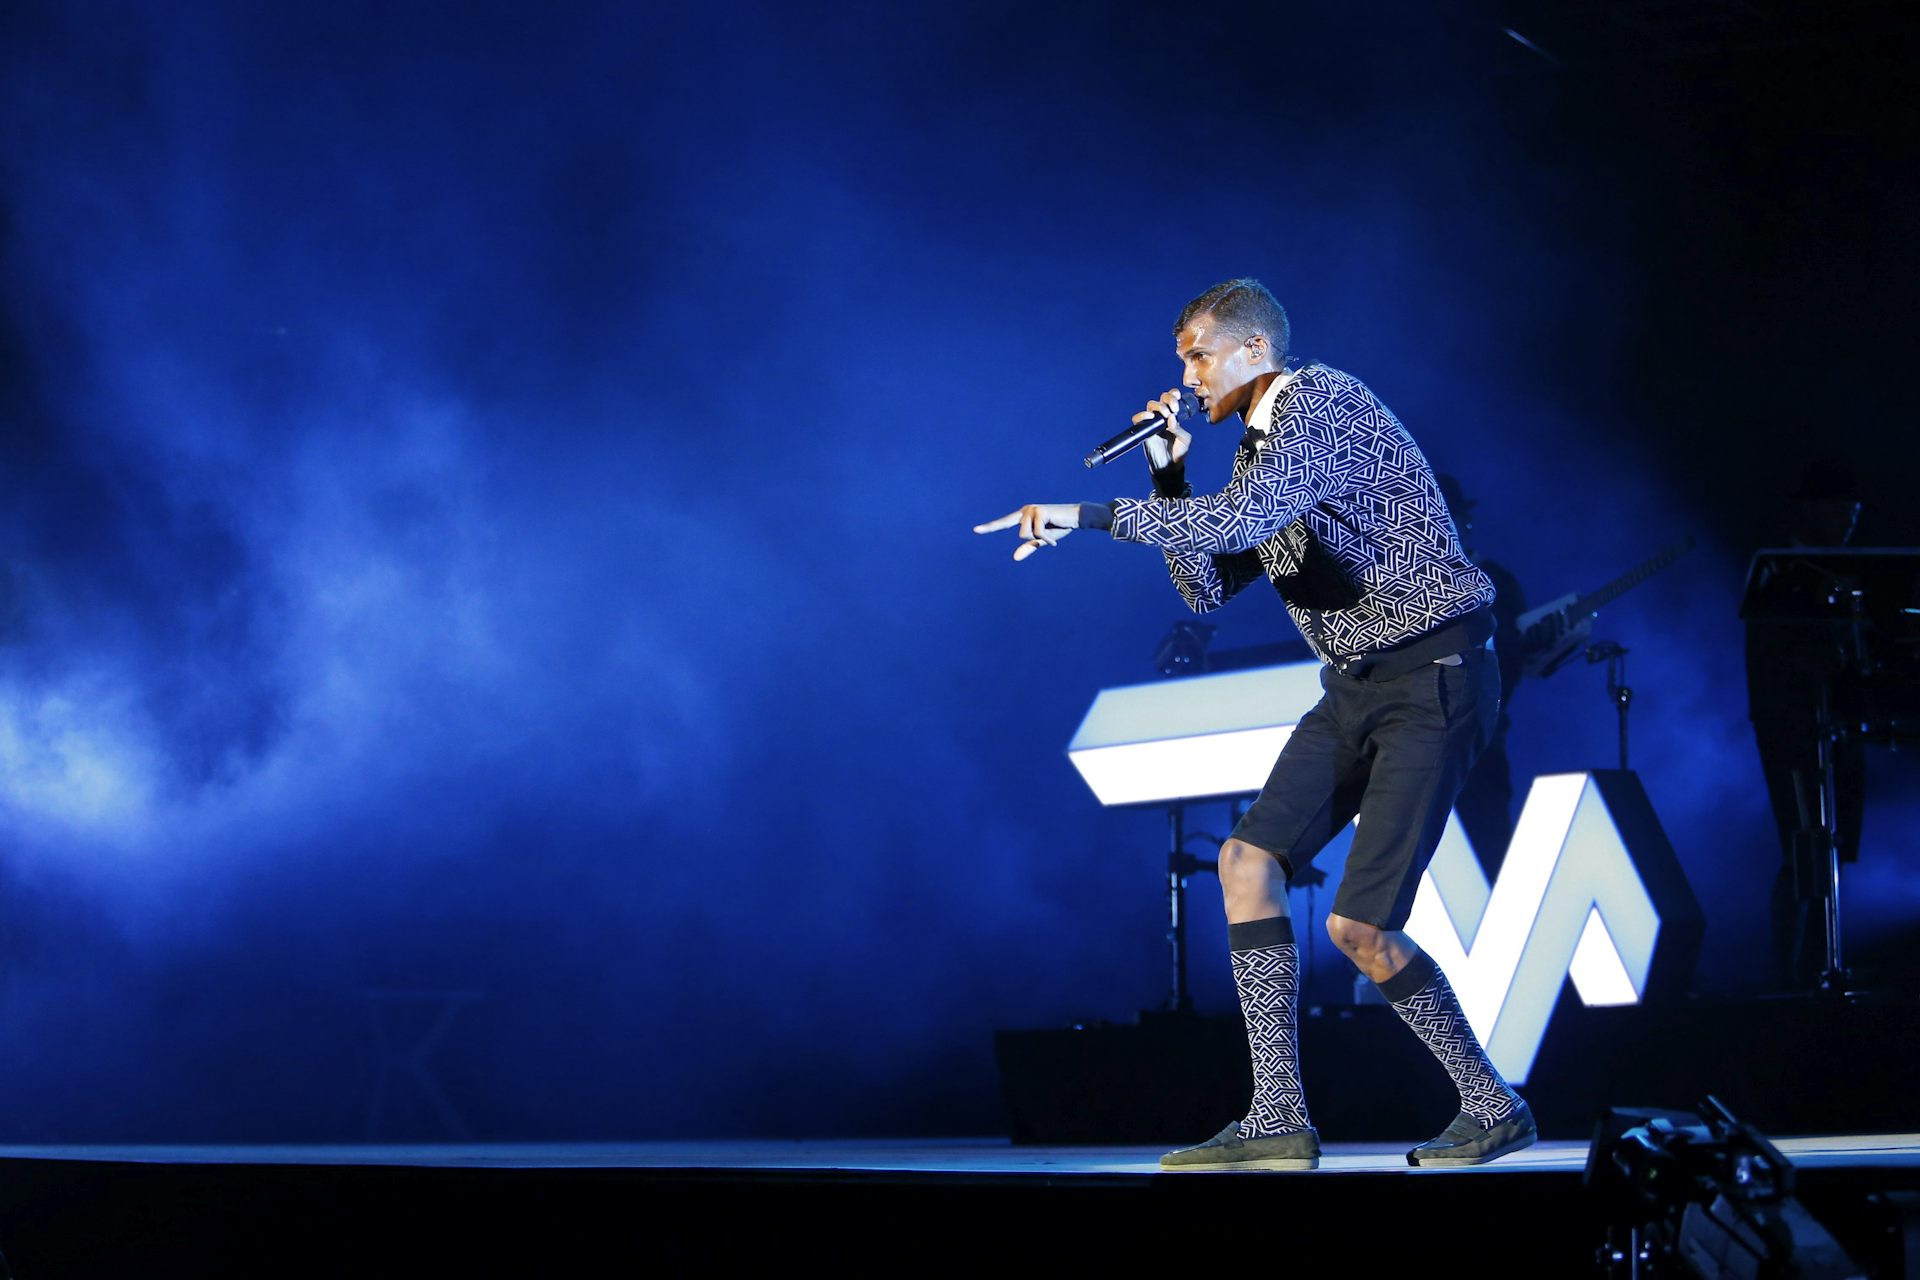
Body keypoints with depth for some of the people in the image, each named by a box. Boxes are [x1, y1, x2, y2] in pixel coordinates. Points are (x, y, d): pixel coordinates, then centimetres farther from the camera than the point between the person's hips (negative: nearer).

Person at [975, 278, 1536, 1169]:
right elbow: (1207, 589, 16)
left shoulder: (1322, 401, -16)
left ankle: (1493, 1109, 5)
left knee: (1358, 928, -13)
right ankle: (1278, 1122, -2)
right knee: (1247, 859, -2)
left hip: (1433, 678, -10)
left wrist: (1090, 515, -31)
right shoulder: (1257, 446, 14)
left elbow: (1240, 522, -32)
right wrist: (1168, 474, 5)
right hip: (1357, 685, 10)